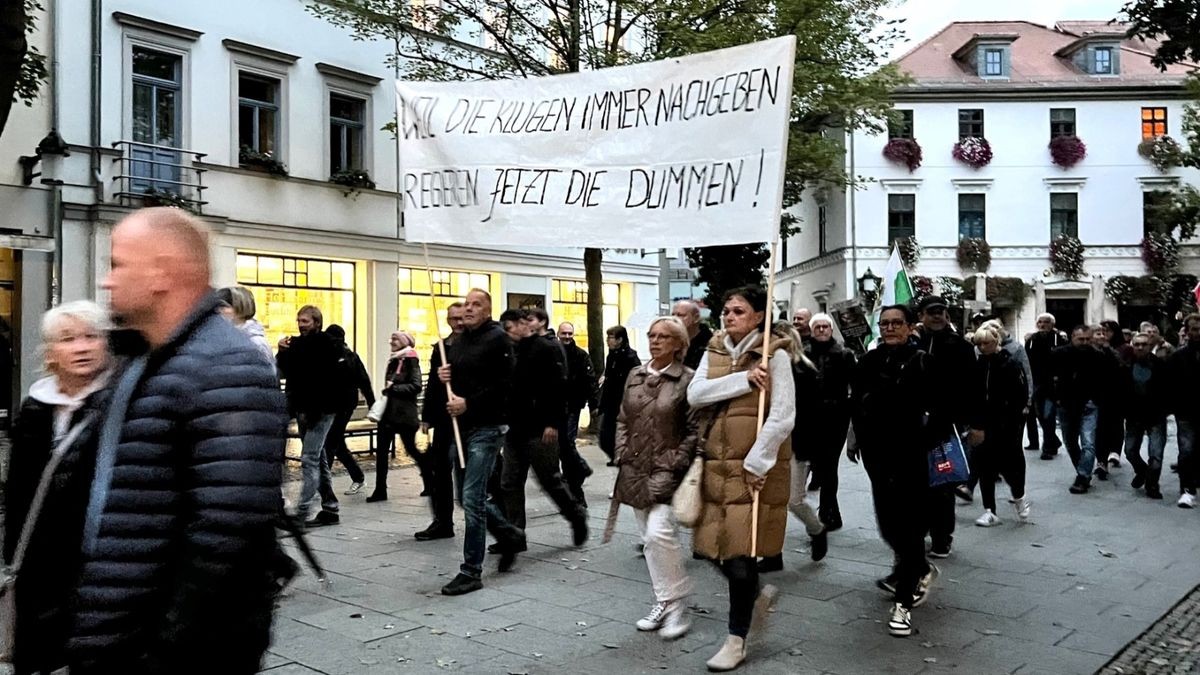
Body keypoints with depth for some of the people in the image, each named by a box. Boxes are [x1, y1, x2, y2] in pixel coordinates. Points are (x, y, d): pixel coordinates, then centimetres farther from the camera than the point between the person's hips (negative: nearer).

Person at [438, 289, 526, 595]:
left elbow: (504, 385, -16)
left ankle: (471, 572, 1)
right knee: (468, 498, 14)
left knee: (472, 498, -9)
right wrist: (442, 377, 1)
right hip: (461, 427, 8)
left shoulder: (497, 339, -8)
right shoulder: (458, 341, 16)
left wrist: (469, 404, -20)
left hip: (486, 428, -8)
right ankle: (509, 536, 36)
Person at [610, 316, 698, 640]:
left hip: (666, 472, -6)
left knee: (659, 532, -18)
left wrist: (672, 464, -13)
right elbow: (623, 419, 16)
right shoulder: (635, 376, 10)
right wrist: (622, 454, 4)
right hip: (636, 471, 6)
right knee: (649, 538, 10)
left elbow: (694, 431, -8)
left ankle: (676, 605, -2)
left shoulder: (687, 380, -7)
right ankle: (664, 603, 22)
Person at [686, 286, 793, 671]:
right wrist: (744, 380, -15)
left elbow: (783, 417, -13)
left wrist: (755, 464, -17)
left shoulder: (775, 354, -6)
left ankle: (737, 640, 15)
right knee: (713, 545, 6)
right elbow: (694, 395, -6)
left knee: (740, 549, -3)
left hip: (756, 466, -5)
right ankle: (758, 594, 36)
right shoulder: (714, 351, 9)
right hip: (717, 463, 5)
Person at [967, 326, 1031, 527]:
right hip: (982, 425, 4)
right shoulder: (977, 365, 6)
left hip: (1005, 427, -4)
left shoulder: (1010, 364, -7)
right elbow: (971, 396, 9)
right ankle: (990, 511, 11)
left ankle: (1019, 497, 31)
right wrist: (973, 423, 1)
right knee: (984, 467, 3)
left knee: (1008, 463, 1)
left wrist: (1009, 423, -14)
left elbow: (1021, 397, -8)